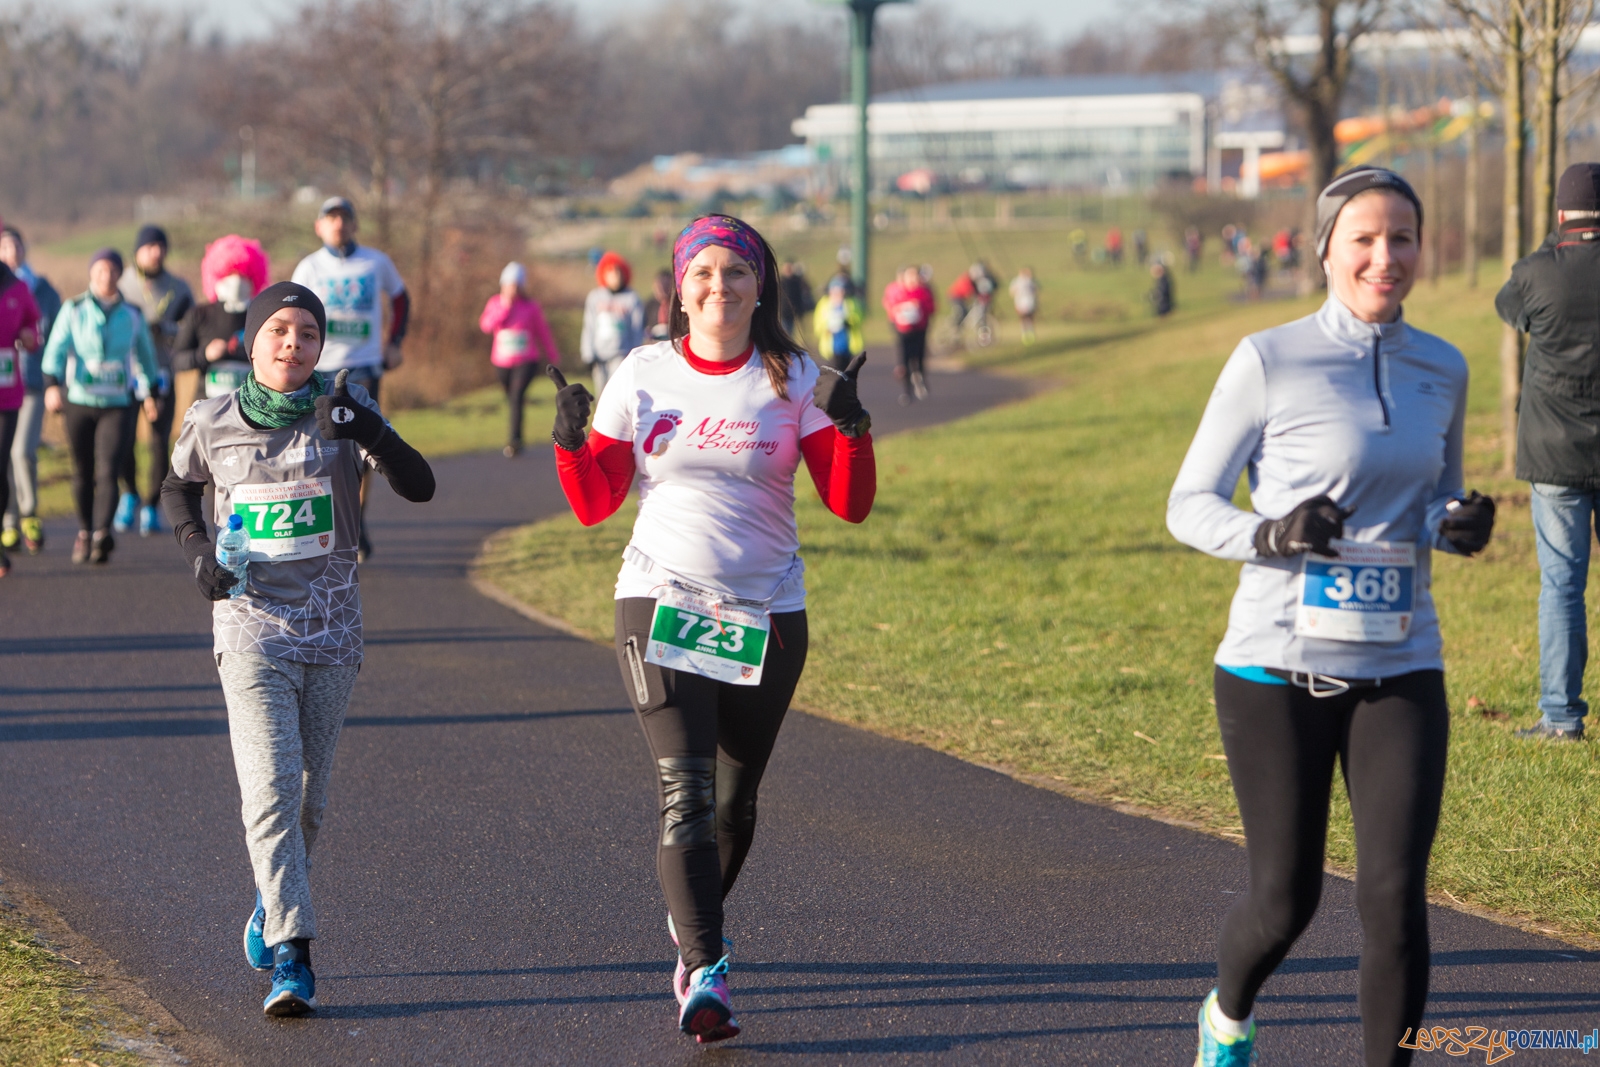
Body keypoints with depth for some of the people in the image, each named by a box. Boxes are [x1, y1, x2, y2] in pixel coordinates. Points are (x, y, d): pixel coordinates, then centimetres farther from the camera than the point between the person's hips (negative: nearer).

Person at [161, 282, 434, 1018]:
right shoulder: (213, 422, -1)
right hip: (251, 629, -1)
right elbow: (178, 488, 18)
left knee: (308, 796, 11)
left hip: (332, 631, 1)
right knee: (270, 789, -14)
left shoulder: (343, 409, -4)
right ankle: (291, 960, -18)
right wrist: (195, 551, -1)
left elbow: (419, 487, -14)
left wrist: (366, 431, -31)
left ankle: (272, 903, 38)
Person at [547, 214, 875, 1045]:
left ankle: (692, 918, 41)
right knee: (684, 792, -16)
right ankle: (703, 976, -21)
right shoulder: (645, 375, 2)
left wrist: (852, 429, -20)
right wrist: (571, 445, -13)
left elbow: (849, 505, -4)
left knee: (735, 801, 13)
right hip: (660, 603, -1)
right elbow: (595, 504, 5)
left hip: (766, 616, 1)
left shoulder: (793, 381, 1)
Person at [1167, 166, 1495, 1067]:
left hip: (1400, 671, 3)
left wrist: (1460, 525, -4)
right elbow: (1189, 504, -2)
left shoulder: (1443, 371, 6)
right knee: (1287, 897, 5)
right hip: (1279, 667, -3)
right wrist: (1271, 534, -22)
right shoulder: (1270, 362, -7)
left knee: (1395, 893, -10)